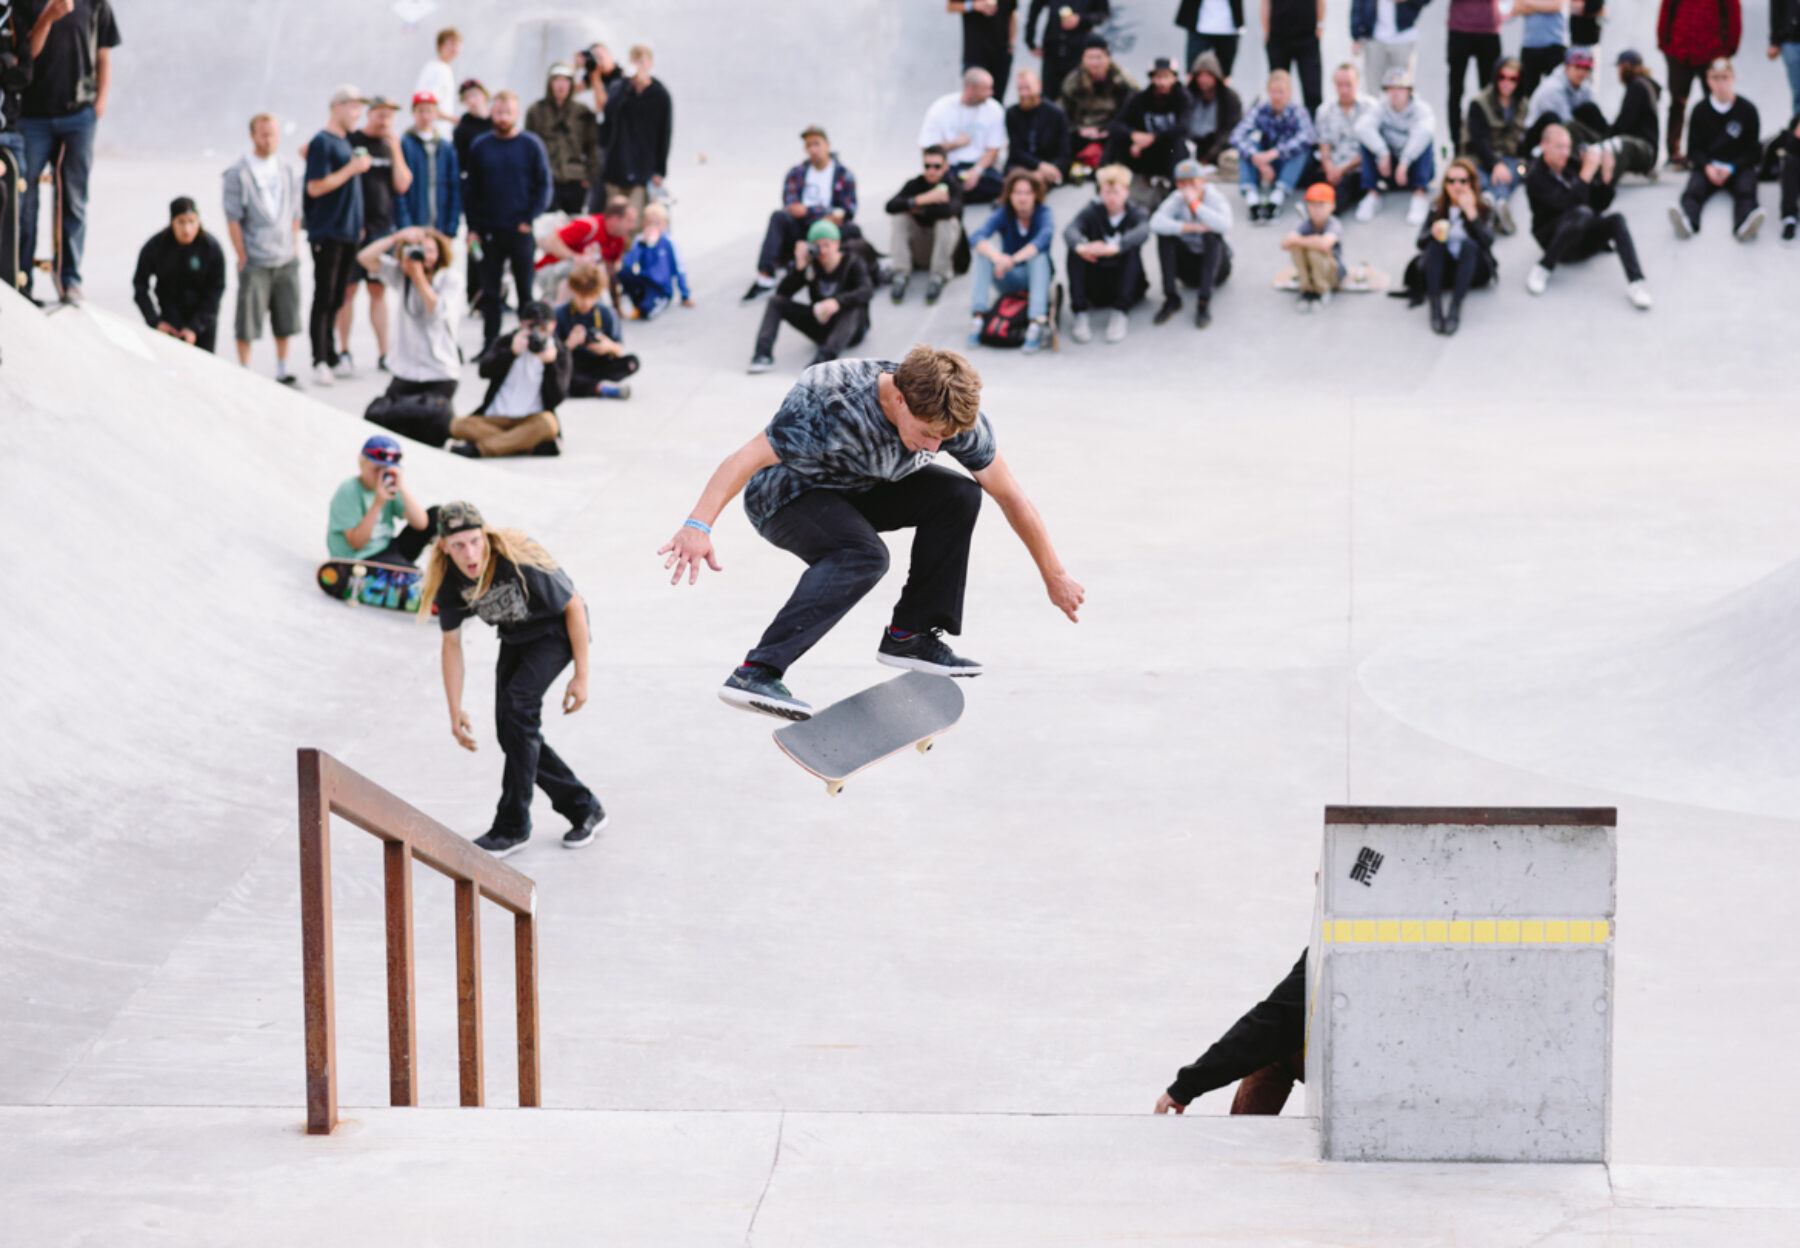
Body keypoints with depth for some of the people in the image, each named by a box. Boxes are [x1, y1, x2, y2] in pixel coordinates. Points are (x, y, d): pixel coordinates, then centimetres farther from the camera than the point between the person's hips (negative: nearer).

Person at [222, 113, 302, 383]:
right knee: (248, 322, -3)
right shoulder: (238, 173, -4)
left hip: (286, 260, 5)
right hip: (255, 261, -5)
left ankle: (282, 372, 18)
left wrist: (294, 250, 8)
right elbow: (233, 218, -6)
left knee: (286, 320, 8)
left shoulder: (287, 173, 11)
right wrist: (242, 257, -9)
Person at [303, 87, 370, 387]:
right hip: (327, 234, -8)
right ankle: (320, 362, -8)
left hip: (348, 233, 8)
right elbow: (315, 187, -17)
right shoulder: (322, 142, -11)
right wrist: (352, 168, -17)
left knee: (336, 299, 12)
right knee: (324, 298, -8)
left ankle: (331, 359, 16)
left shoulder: (345, 141, 15)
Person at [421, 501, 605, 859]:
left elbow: (574, 606, -23)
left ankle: (512, 826, -16)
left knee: (518, 703, -24)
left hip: (555, 630, -6)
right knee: (509, 732, -1)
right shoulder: (448, 578, -20)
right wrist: (455, 710, -7)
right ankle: (583, 809, 16)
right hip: (514, 639, 6)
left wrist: (581, 675, -20)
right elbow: (452, 643, -6)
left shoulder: (519, 560, -35)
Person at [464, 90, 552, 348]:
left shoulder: (531, 145, 0)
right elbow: (470, 189, 10)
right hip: (489, 232, 2)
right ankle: (490, 343, 8)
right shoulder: (480, 147, 7)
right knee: (489, 291, 3)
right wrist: (473, 227, 1)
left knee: (526, 288, 4)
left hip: (521, 230, -2)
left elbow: (543, 186, 1)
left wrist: (529, 220, -8)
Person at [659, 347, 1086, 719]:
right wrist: (698, 526, -49)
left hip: (860, 490, 7)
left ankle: (909, 635, -2)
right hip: (786, 496, -7)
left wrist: (1054, 575, -3)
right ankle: (755, 675, -40)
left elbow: (1010, 494, -9)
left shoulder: (953, 414, -20)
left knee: (958, 495, -13)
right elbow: (750, 458, -38)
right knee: (863, 555, -34)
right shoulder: (833, 405, -38)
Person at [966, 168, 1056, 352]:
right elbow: (976, 237, -26)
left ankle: (1037, 323, -44)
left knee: (1039, 254, -32)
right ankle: (978, 315, -33)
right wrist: (996, 257, -48)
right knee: (984, 251, -23)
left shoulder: (1043, 213, -12)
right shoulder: (1003, 214, -8)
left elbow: (1046, 237, -35)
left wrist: (1013, 259, -49)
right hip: (1008, 281, 2)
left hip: (1035, 276, -2)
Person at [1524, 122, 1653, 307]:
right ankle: (1543, 269, -25)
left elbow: (1600, 205, 7)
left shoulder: (1571, 166, 6)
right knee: (1582, 214, -36)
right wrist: (1587, 172, -27)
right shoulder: (1536, 178, -13)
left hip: (1584, 239, 6)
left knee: (1616, 220, -25)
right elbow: (1569, 204, -27)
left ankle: (1635, 282, -37)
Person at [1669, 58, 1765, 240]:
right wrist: (1707, 167, -14)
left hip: (1738, 166, -1)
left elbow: (1753, 151, 3)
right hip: (1707, 166, 1)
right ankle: (1687, 222, -63)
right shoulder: (1700, 111, 8)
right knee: (1694, 190, -31)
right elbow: (1694, 149, 8)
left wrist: (1731, 168, -14)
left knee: (1746, 191, -33)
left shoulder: (1747, 109, 3)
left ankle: (1745, 225, -64)